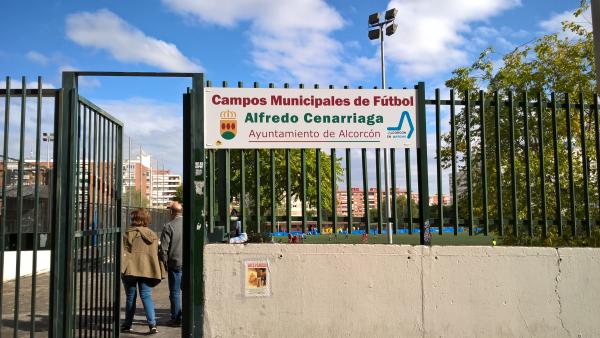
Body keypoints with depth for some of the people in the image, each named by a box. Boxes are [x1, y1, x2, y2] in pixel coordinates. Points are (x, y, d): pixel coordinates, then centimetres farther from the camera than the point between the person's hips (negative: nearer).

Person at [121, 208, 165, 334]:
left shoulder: (129, 233, -4)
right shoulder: (153, 235, 12)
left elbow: (124, 252, -8)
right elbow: (155, 254, 14)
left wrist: (121, 268, -8)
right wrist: (158, 273, 17)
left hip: (131, 269, -3)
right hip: (148, 270, 3)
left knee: (130, 297, 9)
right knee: (146, 296, 4)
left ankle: (127, 325, 20)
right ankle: (152, 324, -9)